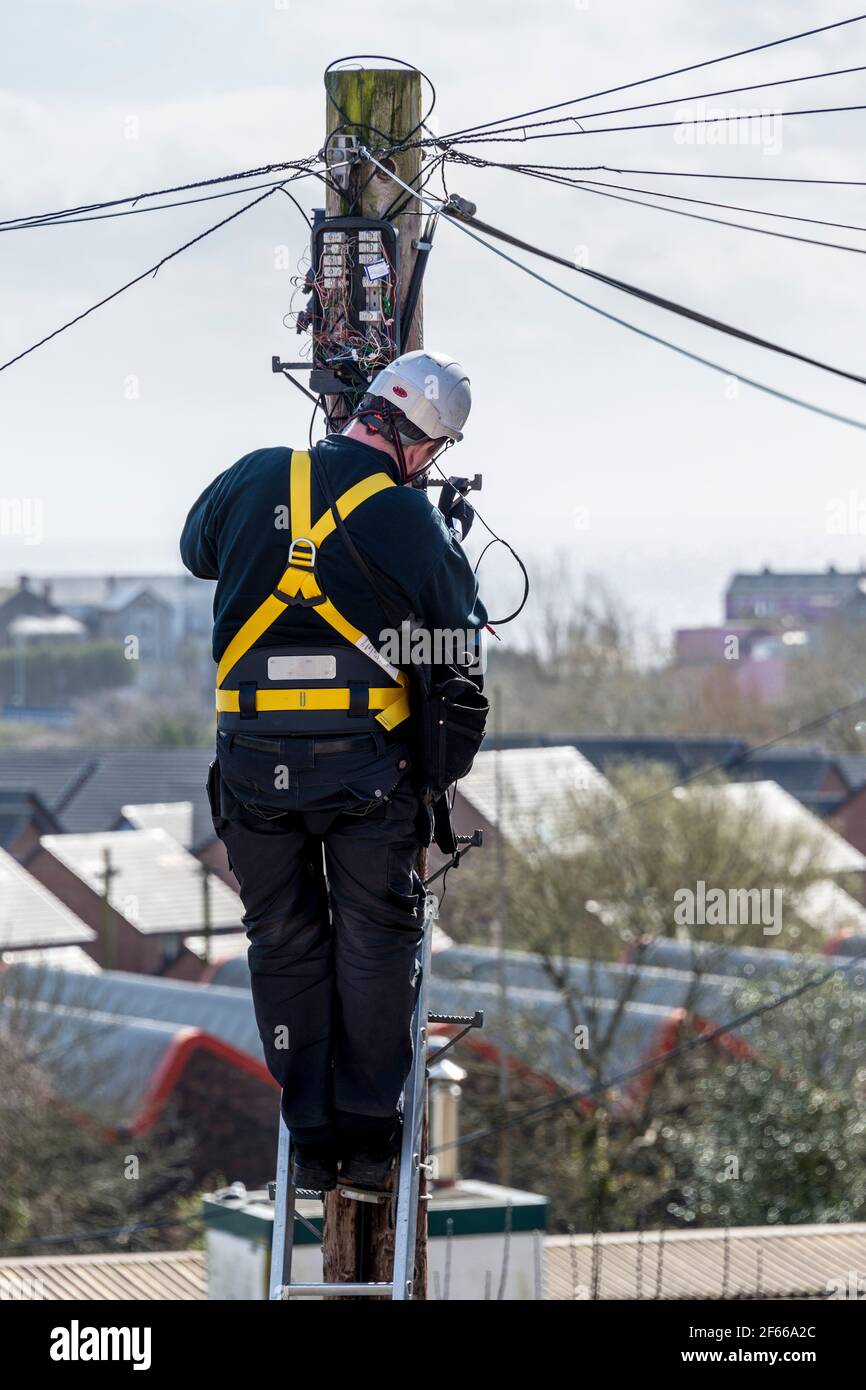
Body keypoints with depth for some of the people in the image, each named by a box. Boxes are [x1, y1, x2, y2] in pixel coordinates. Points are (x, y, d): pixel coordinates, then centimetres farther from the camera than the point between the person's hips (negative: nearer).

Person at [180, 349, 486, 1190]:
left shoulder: (254, 479, 0)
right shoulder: (413, 522, -10)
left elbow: (196, 551, 19)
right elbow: (464, 633, -1)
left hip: (252, 761, 3)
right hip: (365, 762, -3)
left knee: (285, 944, 13)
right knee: (375, 941, 12)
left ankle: (311, 1137, 15)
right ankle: (368, 1129, 13)